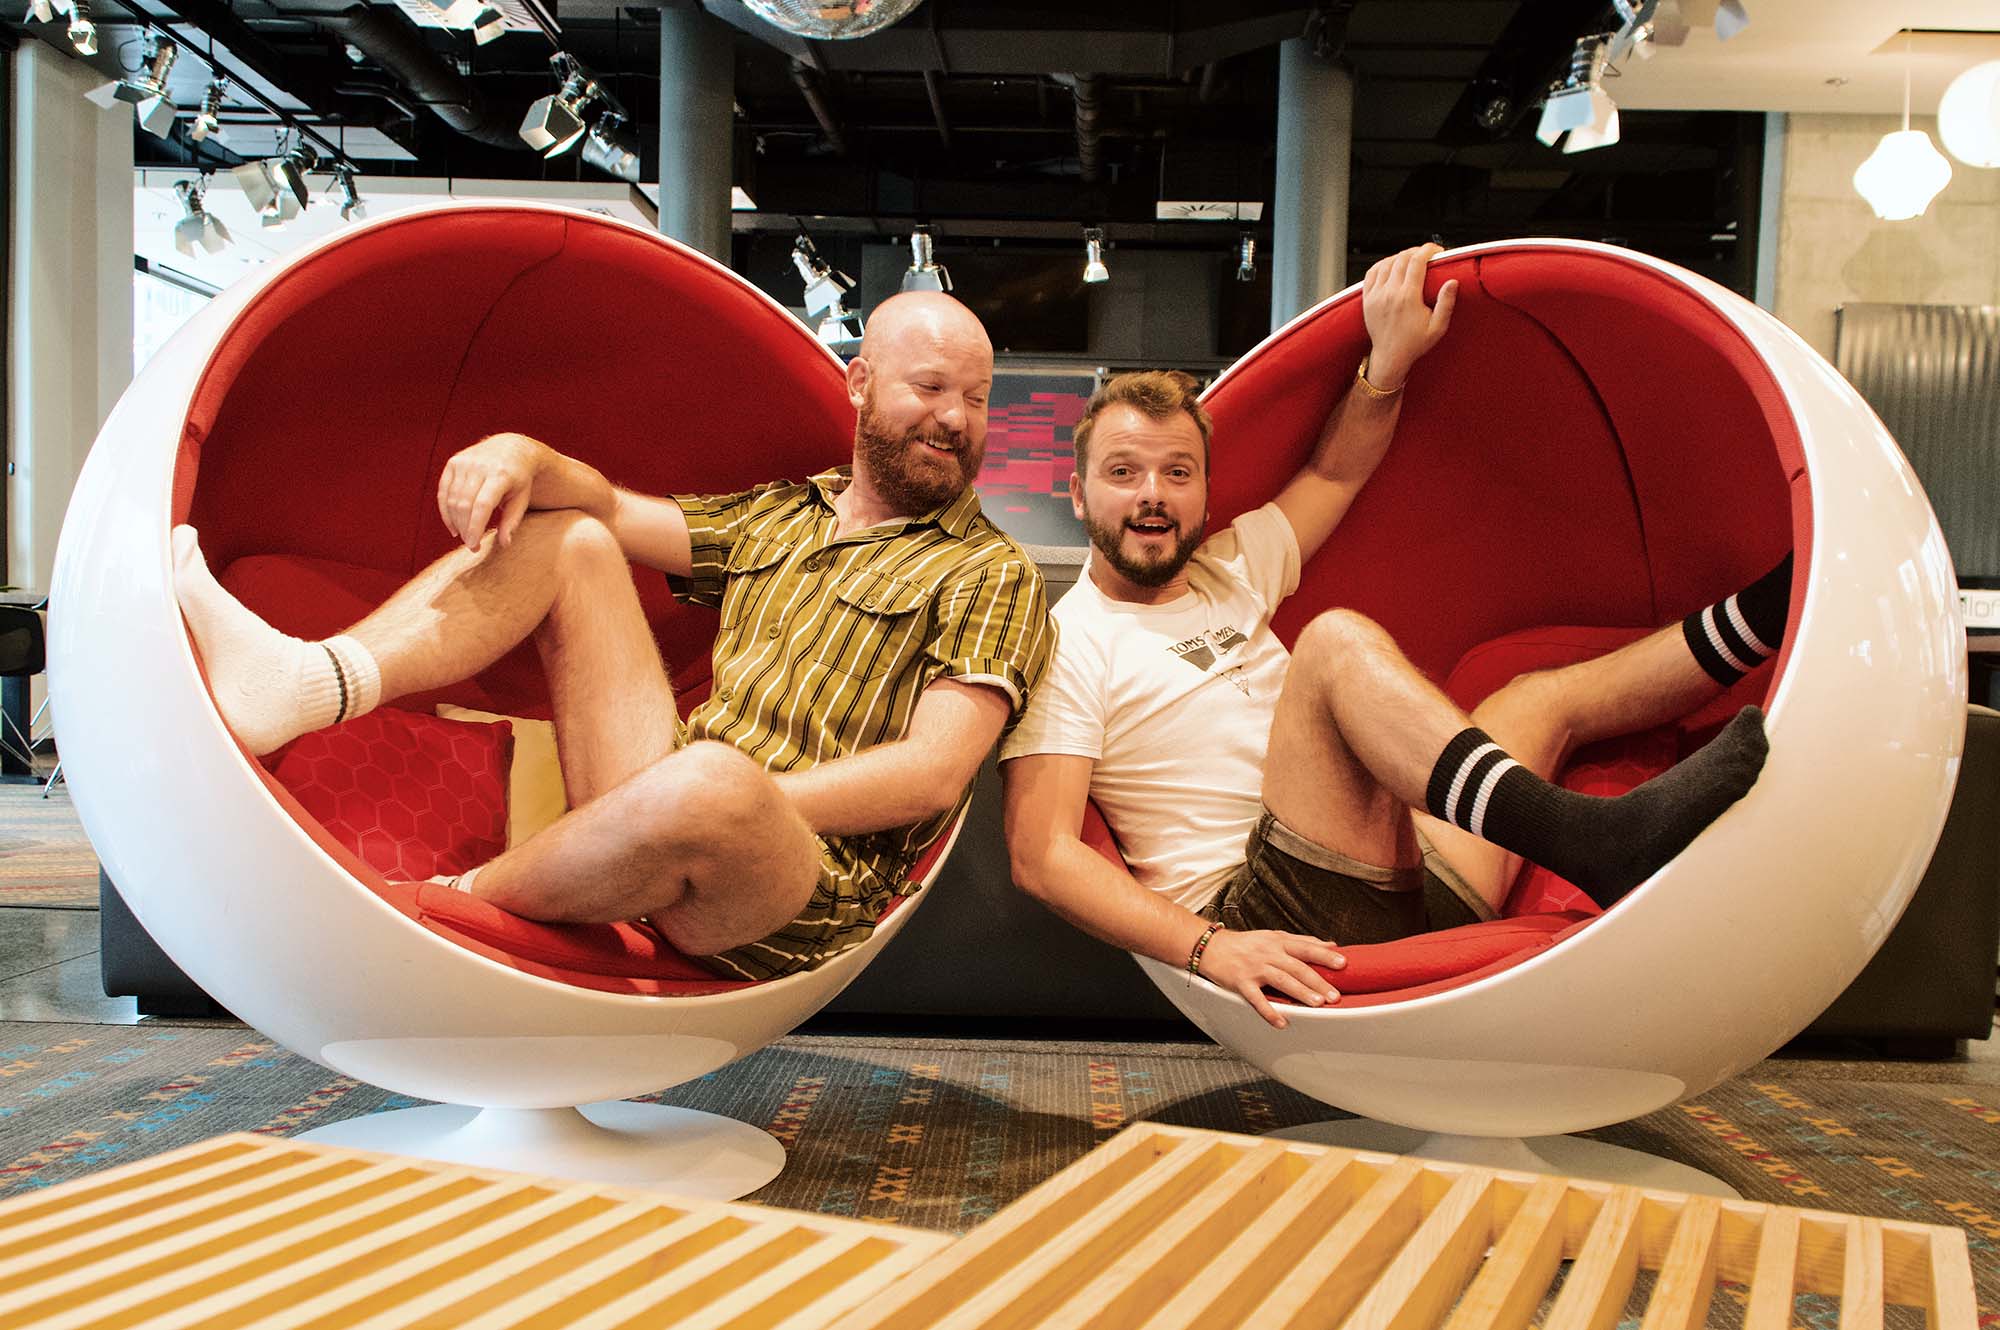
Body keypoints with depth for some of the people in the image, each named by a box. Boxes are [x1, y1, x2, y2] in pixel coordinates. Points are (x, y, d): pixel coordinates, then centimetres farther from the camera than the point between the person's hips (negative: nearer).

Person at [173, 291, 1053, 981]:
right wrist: (525, 455, -9)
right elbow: (611, 507, 14)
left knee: (711, 780, -43)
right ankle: (307, 684, -21)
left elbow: (933, 772, -11)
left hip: (805, 898, -5)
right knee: (568, 535, 3)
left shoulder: (988, 574, 2)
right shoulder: (776, 517, 21)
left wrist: (733, 804, -20)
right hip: (667, 837, 6)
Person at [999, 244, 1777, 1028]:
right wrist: (1208, 948, -26)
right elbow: (1041, 856, -14)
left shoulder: (1227, 569, 17)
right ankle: (1605, 841, -38)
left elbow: (1334, 473, 27)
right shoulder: (1068, 647, -5)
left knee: (1550, 693, 19)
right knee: (1337, 641, -28)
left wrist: (1389, 360, 9)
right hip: (1269, 923, -8)